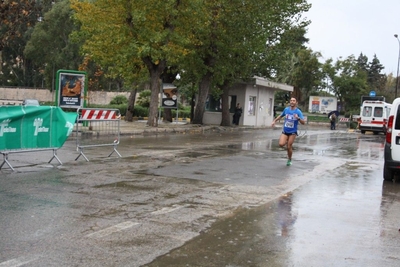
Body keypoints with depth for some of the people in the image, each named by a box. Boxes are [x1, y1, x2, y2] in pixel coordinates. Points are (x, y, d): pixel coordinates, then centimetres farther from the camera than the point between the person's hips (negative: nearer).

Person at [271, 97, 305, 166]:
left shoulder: (298, 112, -8)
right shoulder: (286, 109, 2)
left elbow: (303, 122, -16)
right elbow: (281, 116, 22)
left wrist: (298, 118, -33)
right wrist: (274, 121, 17)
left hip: (292, 132, -2)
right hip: (285, 131, 2)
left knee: (289, 147, -2)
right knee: (281, 144, -17)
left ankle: (289, 160, 22)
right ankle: (286, 142, 20)